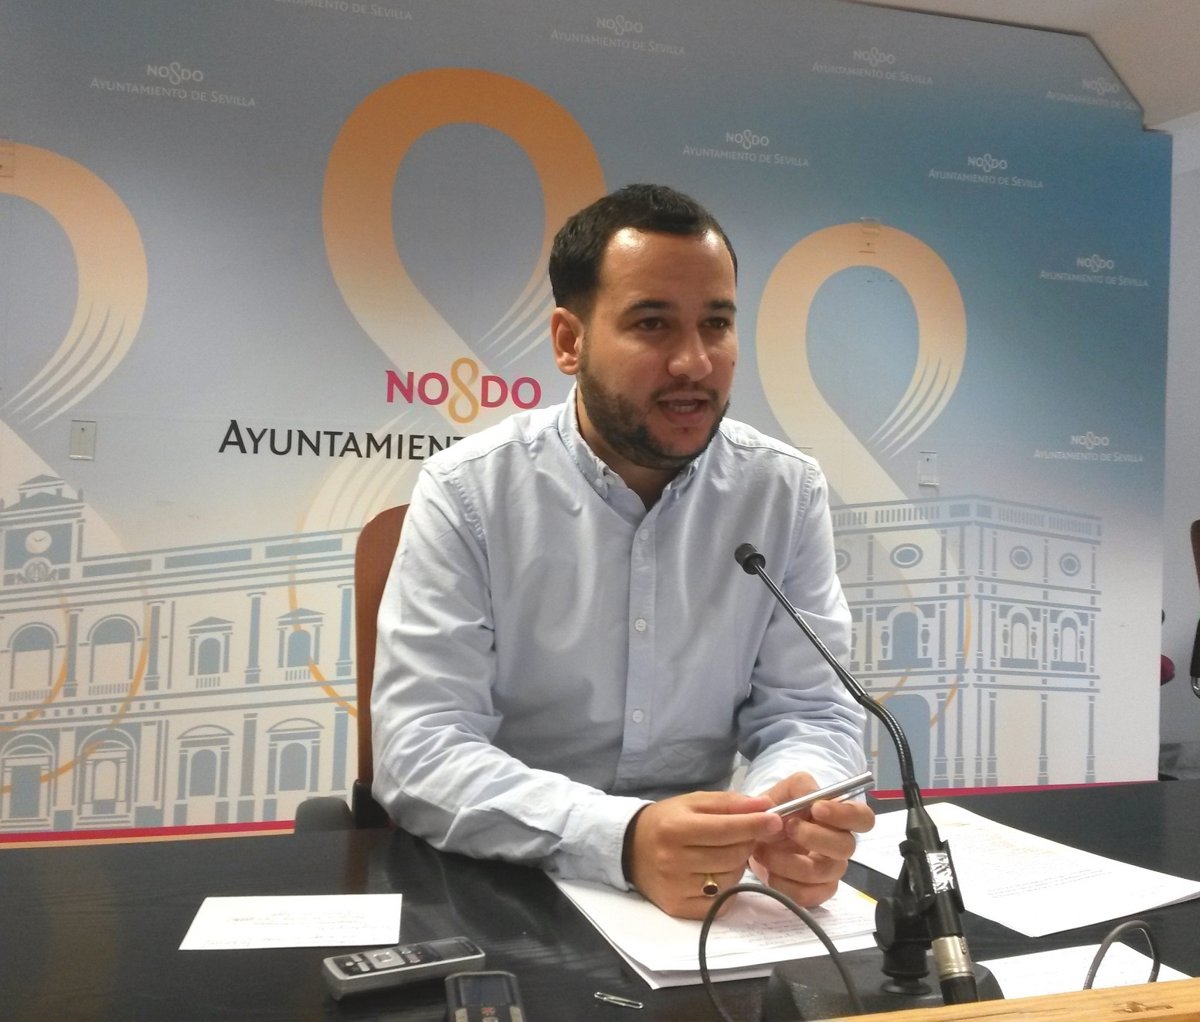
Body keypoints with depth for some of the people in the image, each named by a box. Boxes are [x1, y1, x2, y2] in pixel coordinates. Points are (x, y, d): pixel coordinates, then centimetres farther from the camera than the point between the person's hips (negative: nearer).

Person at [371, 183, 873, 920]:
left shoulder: (787, 493, -2)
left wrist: (799, 805, -26)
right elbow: (421, 752, -17)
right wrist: (623, 838, -33)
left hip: (708, 887, 2)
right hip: (502, 885, -2)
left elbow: (809, 712, -2)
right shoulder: (467, 493, -10)